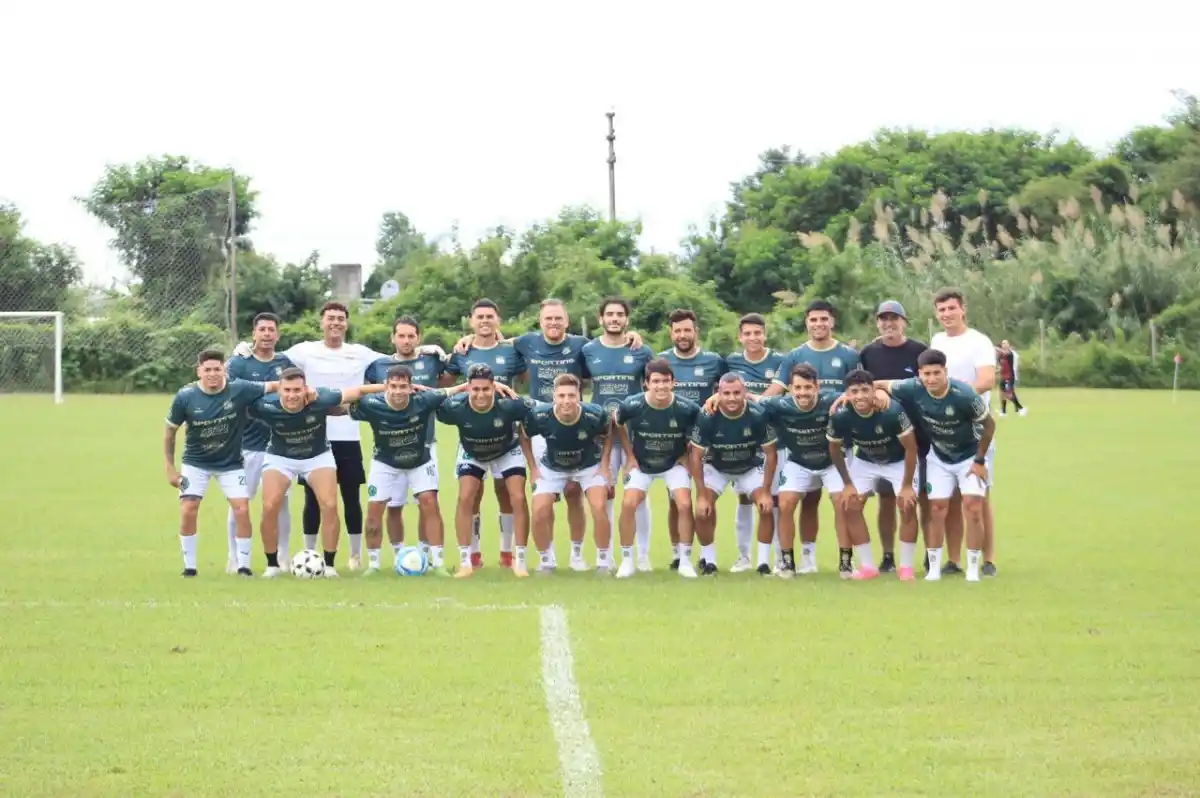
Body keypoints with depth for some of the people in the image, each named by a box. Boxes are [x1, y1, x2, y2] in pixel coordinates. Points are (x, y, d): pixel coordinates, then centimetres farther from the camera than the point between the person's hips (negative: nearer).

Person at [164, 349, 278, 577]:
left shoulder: (239, 390, -19)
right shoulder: (185, 396, -17)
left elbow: (273, 386, -15)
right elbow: (170, 432, -4)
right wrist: (170, 468, -3)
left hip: (231, 464, 0)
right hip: (195, 463, 0)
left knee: (242, 510, -9)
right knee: (188, 511, -11)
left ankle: (243, 565, 6)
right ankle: (189, 565, 6)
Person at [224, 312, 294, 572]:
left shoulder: (286, 363, 7)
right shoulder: (239, 363, -4)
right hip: (247, 445, -3)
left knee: (281, 503, 8)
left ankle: (282, 558, 19)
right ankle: (235, 559, 12)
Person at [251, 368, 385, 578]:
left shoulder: (320, 399, -31)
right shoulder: (267, 407, -31)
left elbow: (356, 391, -19)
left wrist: (388, 388, -15)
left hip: (318, 456, 0)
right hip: (280, 457, 0)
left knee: (329, 506, -13)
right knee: (269, 507, -15)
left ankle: (329, 564, 2)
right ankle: (272, 565, 3)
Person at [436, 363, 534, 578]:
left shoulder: (508, 405, -39)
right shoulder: (456, 407, -36)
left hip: (508, 452, -1)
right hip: (471, 455, 1)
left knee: (518, 498, -11)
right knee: (465, 499, -12)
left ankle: (520, 560, 2)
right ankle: (465, 561, -2)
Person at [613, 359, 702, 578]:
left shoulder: (687, 409, -24)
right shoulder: (632, 405, -23)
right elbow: (618, 423, 1)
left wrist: (686, 455, -4)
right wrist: (629, 455, 1)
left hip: (674, 464, 0)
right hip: (641, 464, 0)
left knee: (684, 505, -17)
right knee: (628, 504, -16)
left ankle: (685, 561, -1)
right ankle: (627, 560, 0)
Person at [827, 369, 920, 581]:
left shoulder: (892, 411, -37)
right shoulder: (840, 416, -28)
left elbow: (910, 447, -23)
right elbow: (835, 448, -7)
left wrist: (907, 485, -19)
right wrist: (847, 483, -3)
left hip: (898, 461, -3)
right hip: (865, 461, 3)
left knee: (907, 505, -15)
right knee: (851, 506, -6)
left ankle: (906, 566, -3)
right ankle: (868, 566, 3)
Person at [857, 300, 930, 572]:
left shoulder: (920, 352, 0)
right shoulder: (868, 354, 6)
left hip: (919, 435, -2)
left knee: (924, 496, -1)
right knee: (886, 498, 6)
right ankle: (888, 557, 12)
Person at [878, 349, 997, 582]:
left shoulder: (963, 394, -33)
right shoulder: (914, 389, -24)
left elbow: (989, 424, -18)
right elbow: (882, 385, -6)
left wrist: (980, 461, -12)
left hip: (969, 455, -3)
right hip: (939, 457, 3)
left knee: (973, 507, -11)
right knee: (937, 509, 2)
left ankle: (973, 569, -3)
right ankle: (934, 568, 10)